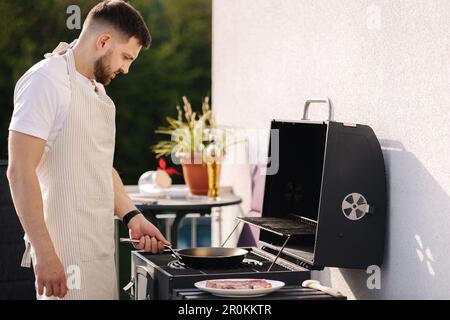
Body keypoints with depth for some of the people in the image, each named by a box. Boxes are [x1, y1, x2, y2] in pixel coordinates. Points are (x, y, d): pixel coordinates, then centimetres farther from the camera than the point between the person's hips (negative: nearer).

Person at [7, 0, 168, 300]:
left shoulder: (97, 89, 17)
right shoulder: (46, 81, -11)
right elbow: (20, 172, -17)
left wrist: (132, 216, 13)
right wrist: (44, 254, -21)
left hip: (101, 249, 9)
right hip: (66, 254, -8)